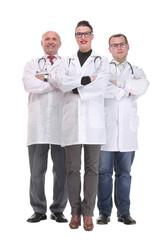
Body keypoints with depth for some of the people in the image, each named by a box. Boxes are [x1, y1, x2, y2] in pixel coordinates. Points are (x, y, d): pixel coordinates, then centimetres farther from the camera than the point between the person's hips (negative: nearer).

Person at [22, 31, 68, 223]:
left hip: (61, 125, 0)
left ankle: (58, 210, 15)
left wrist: (44, 78, -6)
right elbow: (29, 85, -5)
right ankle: (39, 210, 13)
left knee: (62, 171, 3)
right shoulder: (32, 65, 16)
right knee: (36, 171, 2)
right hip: (38, 125, 0)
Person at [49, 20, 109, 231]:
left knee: (92, 168, 0)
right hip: (72, 120, 1)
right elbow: (61, 82, -4)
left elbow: (100, 86, -7)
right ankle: (75, 211, 12)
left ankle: (88, 212, 8)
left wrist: (73, 86, -6)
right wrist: (85, 80, -8)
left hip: (94, 120, -1)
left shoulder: (101, 61, 11)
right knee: (72, 168, 2)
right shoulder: (66, 62, 16)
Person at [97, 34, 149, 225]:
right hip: (105, 129, -1)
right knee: (104, 172, 0)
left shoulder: (136, 72, 17)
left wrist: (118, 82, -10)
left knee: (124, 173, 5)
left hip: (127, 130, 2)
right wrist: (126, 91, -6)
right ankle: (104, 212, 10)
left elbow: (143, 86, -7)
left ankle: (124, 212, 13)